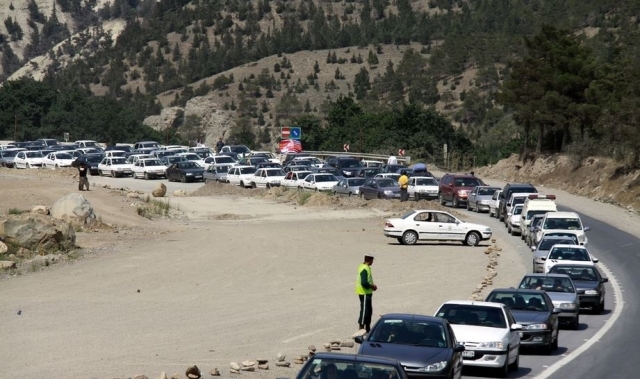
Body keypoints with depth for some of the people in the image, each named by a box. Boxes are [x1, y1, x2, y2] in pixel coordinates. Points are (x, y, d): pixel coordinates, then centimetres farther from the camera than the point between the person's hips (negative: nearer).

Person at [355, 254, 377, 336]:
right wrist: (372, 286, -14)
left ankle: (368, 328, 23)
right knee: (364, 311, -8)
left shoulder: (366, 267, 12)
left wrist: (372, 285, 10)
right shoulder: (365, 269, -21)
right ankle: (361, 328, -5)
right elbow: (364, 283, -27)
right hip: (364, 293, -11)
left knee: (369, 310, 16)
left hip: (367, 293, 11)